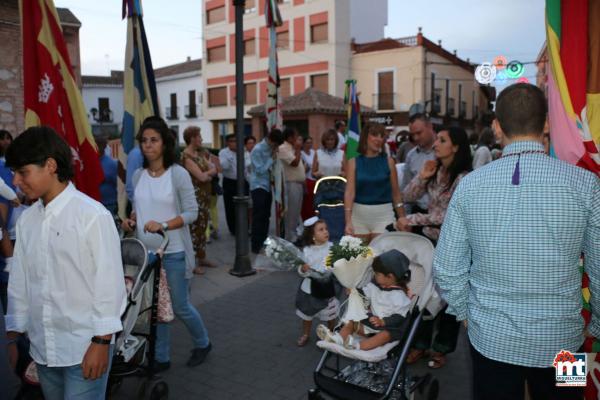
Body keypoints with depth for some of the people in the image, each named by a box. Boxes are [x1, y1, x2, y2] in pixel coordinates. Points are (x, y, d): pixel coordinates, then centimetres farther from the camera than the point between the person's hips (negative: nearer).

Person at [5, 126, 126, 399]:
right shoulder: (26, 219, 4)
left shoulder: (92, 215, -14)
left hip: (84, 348, -6)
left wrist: (101, 342, -12)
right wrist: (13, 336, 13)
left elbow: (109, 282, -13)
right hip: (41, 348, 6)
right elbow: (19, 282, 10)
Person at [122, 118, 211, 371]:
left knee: (180, 307, 6)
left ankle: (202, 343, 32)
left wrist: (163, 225, -24)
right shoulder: (138, 175, 5)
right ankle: (161, 358, 28)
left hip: (173, 253, -4)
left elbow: (192, 212, -11)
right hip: (146, 252, 5)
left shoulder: (178, 173, -10)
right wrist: (131, 220, -6)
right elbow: (138, 208, 15)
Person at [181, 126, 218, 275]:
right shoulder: (186, 156, -14)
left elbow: (214, 169, 8)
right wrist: (209, 174, -1)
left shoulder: (198, 155, 15)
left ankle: (201, 258, 24)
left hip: (204, 197, 9)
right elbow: (202, 177, -21)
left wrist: (205, 174, -11)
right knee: (194, 229, -5)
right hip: (195, 197, -9)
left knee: (202, 228, 14)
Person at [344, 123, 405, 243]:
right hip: (359, 214, 0)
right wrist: (348, 221, -17)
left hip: (383, 213, 0)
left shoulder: (388, 161, 2)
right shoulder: (353, 162, 0)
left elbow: (396, 193, 5)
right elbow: (349, 192, -7)